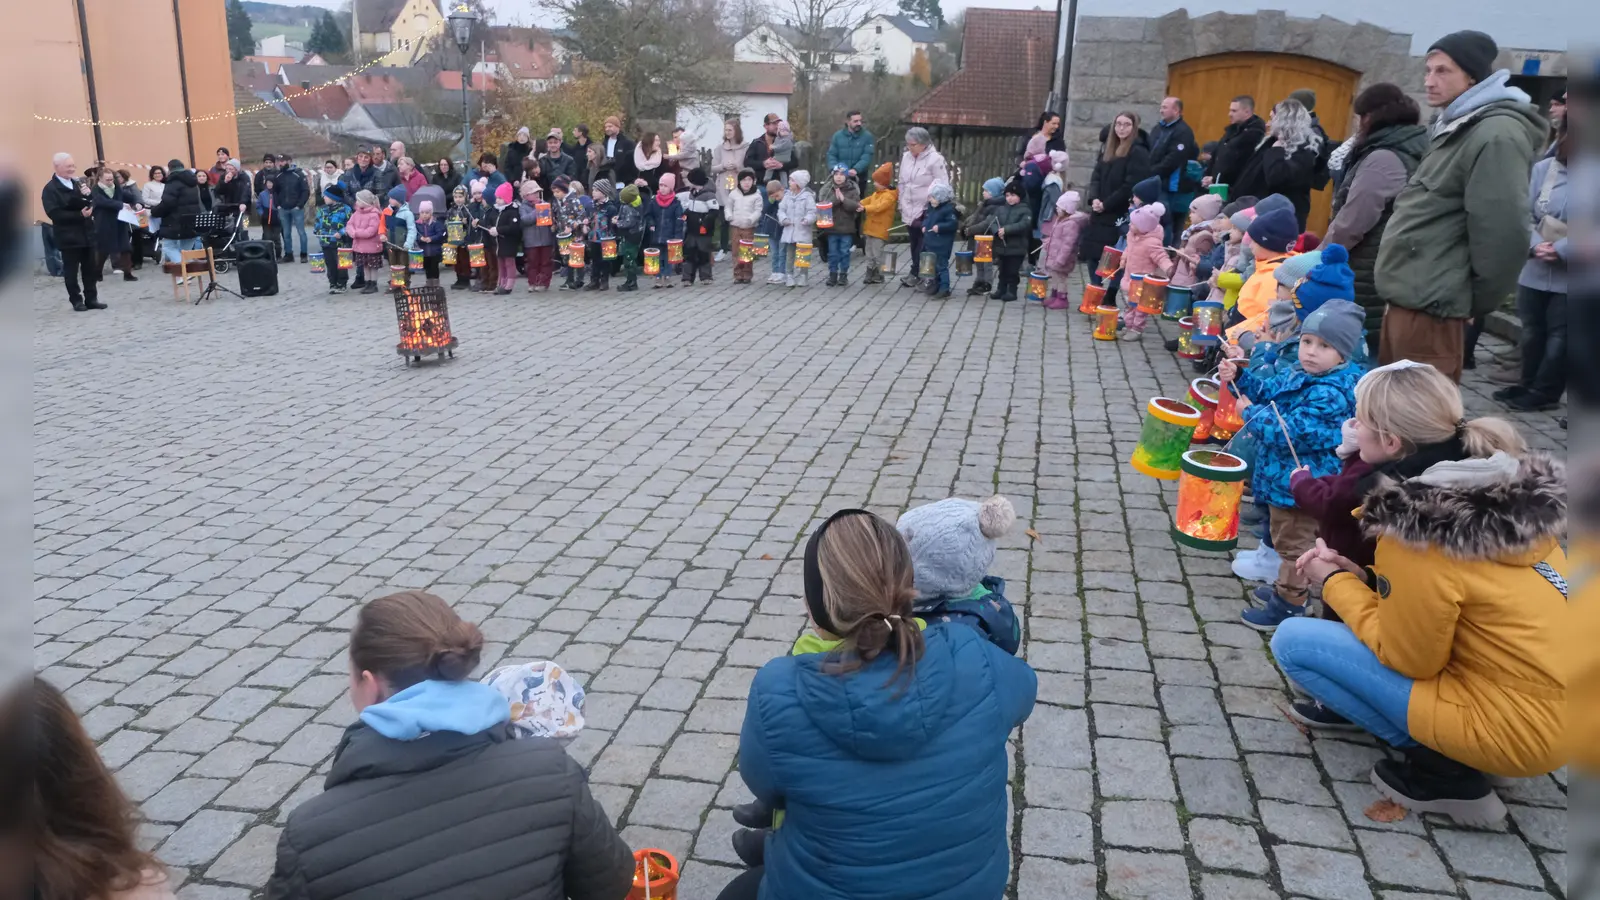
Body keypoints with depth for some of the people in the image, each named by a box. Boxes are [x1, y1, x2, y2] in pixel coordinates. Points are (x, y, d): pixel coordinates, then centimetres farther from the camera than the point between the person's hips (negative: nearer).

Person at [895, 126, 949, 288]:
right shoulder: (906, 157, 7)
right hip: (909, 210, 6)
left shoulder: (935, 159, -12)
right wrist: (902, 205, 14)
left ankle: (916, 273, 8)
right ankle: (918, 274, 22)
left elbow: (943, 186, -11)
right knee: (914, 243, 12)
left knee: (923, 246, -3)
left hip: (927, 210, -6)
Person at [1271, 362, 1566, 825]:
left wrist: (1335, 583, -2)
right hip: (1556, 704, 8)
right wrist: (1366, 579, 6)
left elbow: (1411, 658, -13)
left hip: (1515, 725, -8)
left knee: (1293, 640, -6)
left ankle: (1442, 770, 0)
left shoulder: (1417, 529, -23)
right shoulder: (1502, 487, 0)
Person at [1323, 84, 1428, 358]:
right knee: (1376, 361, 11)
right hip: (1385, 279, 9)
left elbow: (1349, 226, -16)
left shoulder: (1383, 159, -14)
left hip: (1370, 284, -9)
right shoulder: (1409, 154, 16)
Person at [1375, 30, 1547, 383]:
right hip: (1404, 298, 10)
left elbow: (1504, 233, -20)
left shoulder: (1496, 135, -15)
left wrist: (1476, 303, -9)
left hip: (1428, 308, -10)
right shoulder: (1454, 128, 18)